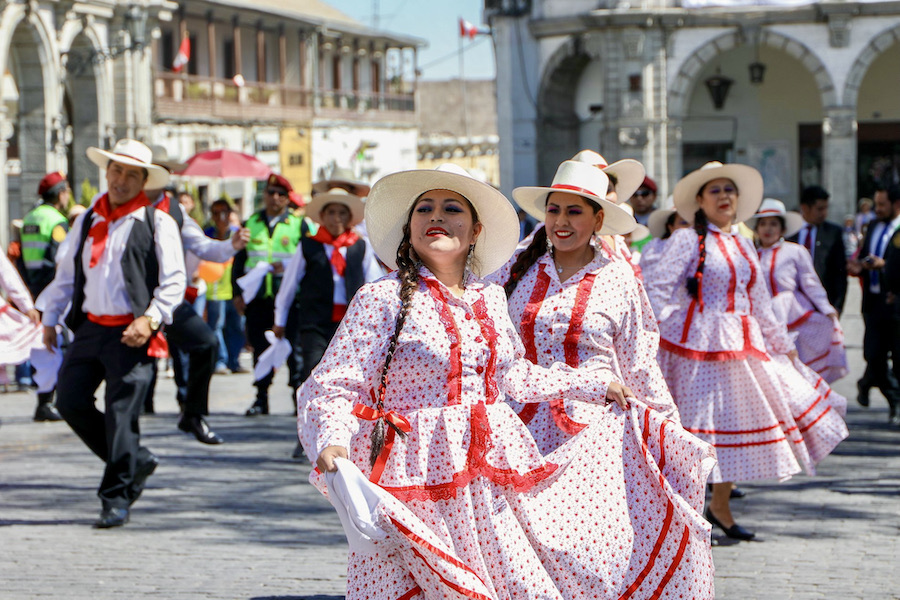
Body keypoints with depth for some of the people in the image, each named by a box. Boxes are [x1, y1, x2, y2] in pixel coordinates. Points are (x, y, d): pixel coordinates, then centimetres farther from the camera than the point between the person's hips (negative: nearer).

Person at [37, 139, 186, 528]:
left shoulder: (157, 223, 0)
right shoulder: (86, 222, 16)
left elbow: (174, 281, -5)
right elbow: (67, 274, 24)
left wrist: (150, 319, -17)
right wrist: (50, 317, 20)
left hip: (131, 333, -6)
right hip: (89, 327, 6)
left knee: (121, 413, -7)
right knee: (70, 401, 0)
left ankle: (117, 498, 4)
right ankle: (135, 462, 18)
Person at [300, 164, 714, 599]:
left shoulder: (491, 299, 12)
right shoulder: (382, 299, -5)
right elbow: (330, 388, -10)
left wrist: (598, 384, 32)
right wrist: (331, 443, -31)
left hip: (496, 467, 5)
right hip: (419, 480, -5)